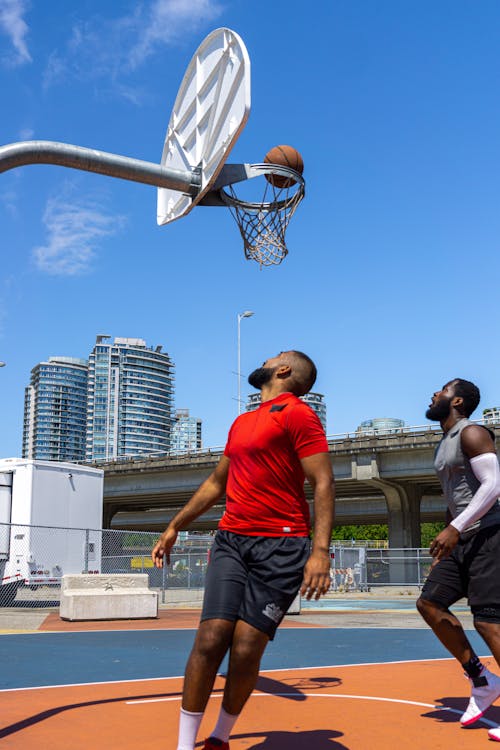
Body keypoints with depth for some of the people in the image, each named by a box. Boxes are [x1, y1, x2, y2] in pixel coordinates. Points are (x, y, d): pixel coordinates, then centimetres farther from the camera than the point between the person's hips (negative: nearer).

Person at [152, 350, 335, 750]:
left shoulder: (297, 413, -3)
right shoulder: (241, 423, 20)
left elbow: (323, 483, -11)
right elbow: (216, 483, 30)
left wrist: (320, 551, -21)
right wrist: (175, 527, 29)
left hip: (281, 548, -5)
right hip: (231, 541, 6)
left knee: (246, 650, -7)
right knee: (210, 640, -8)